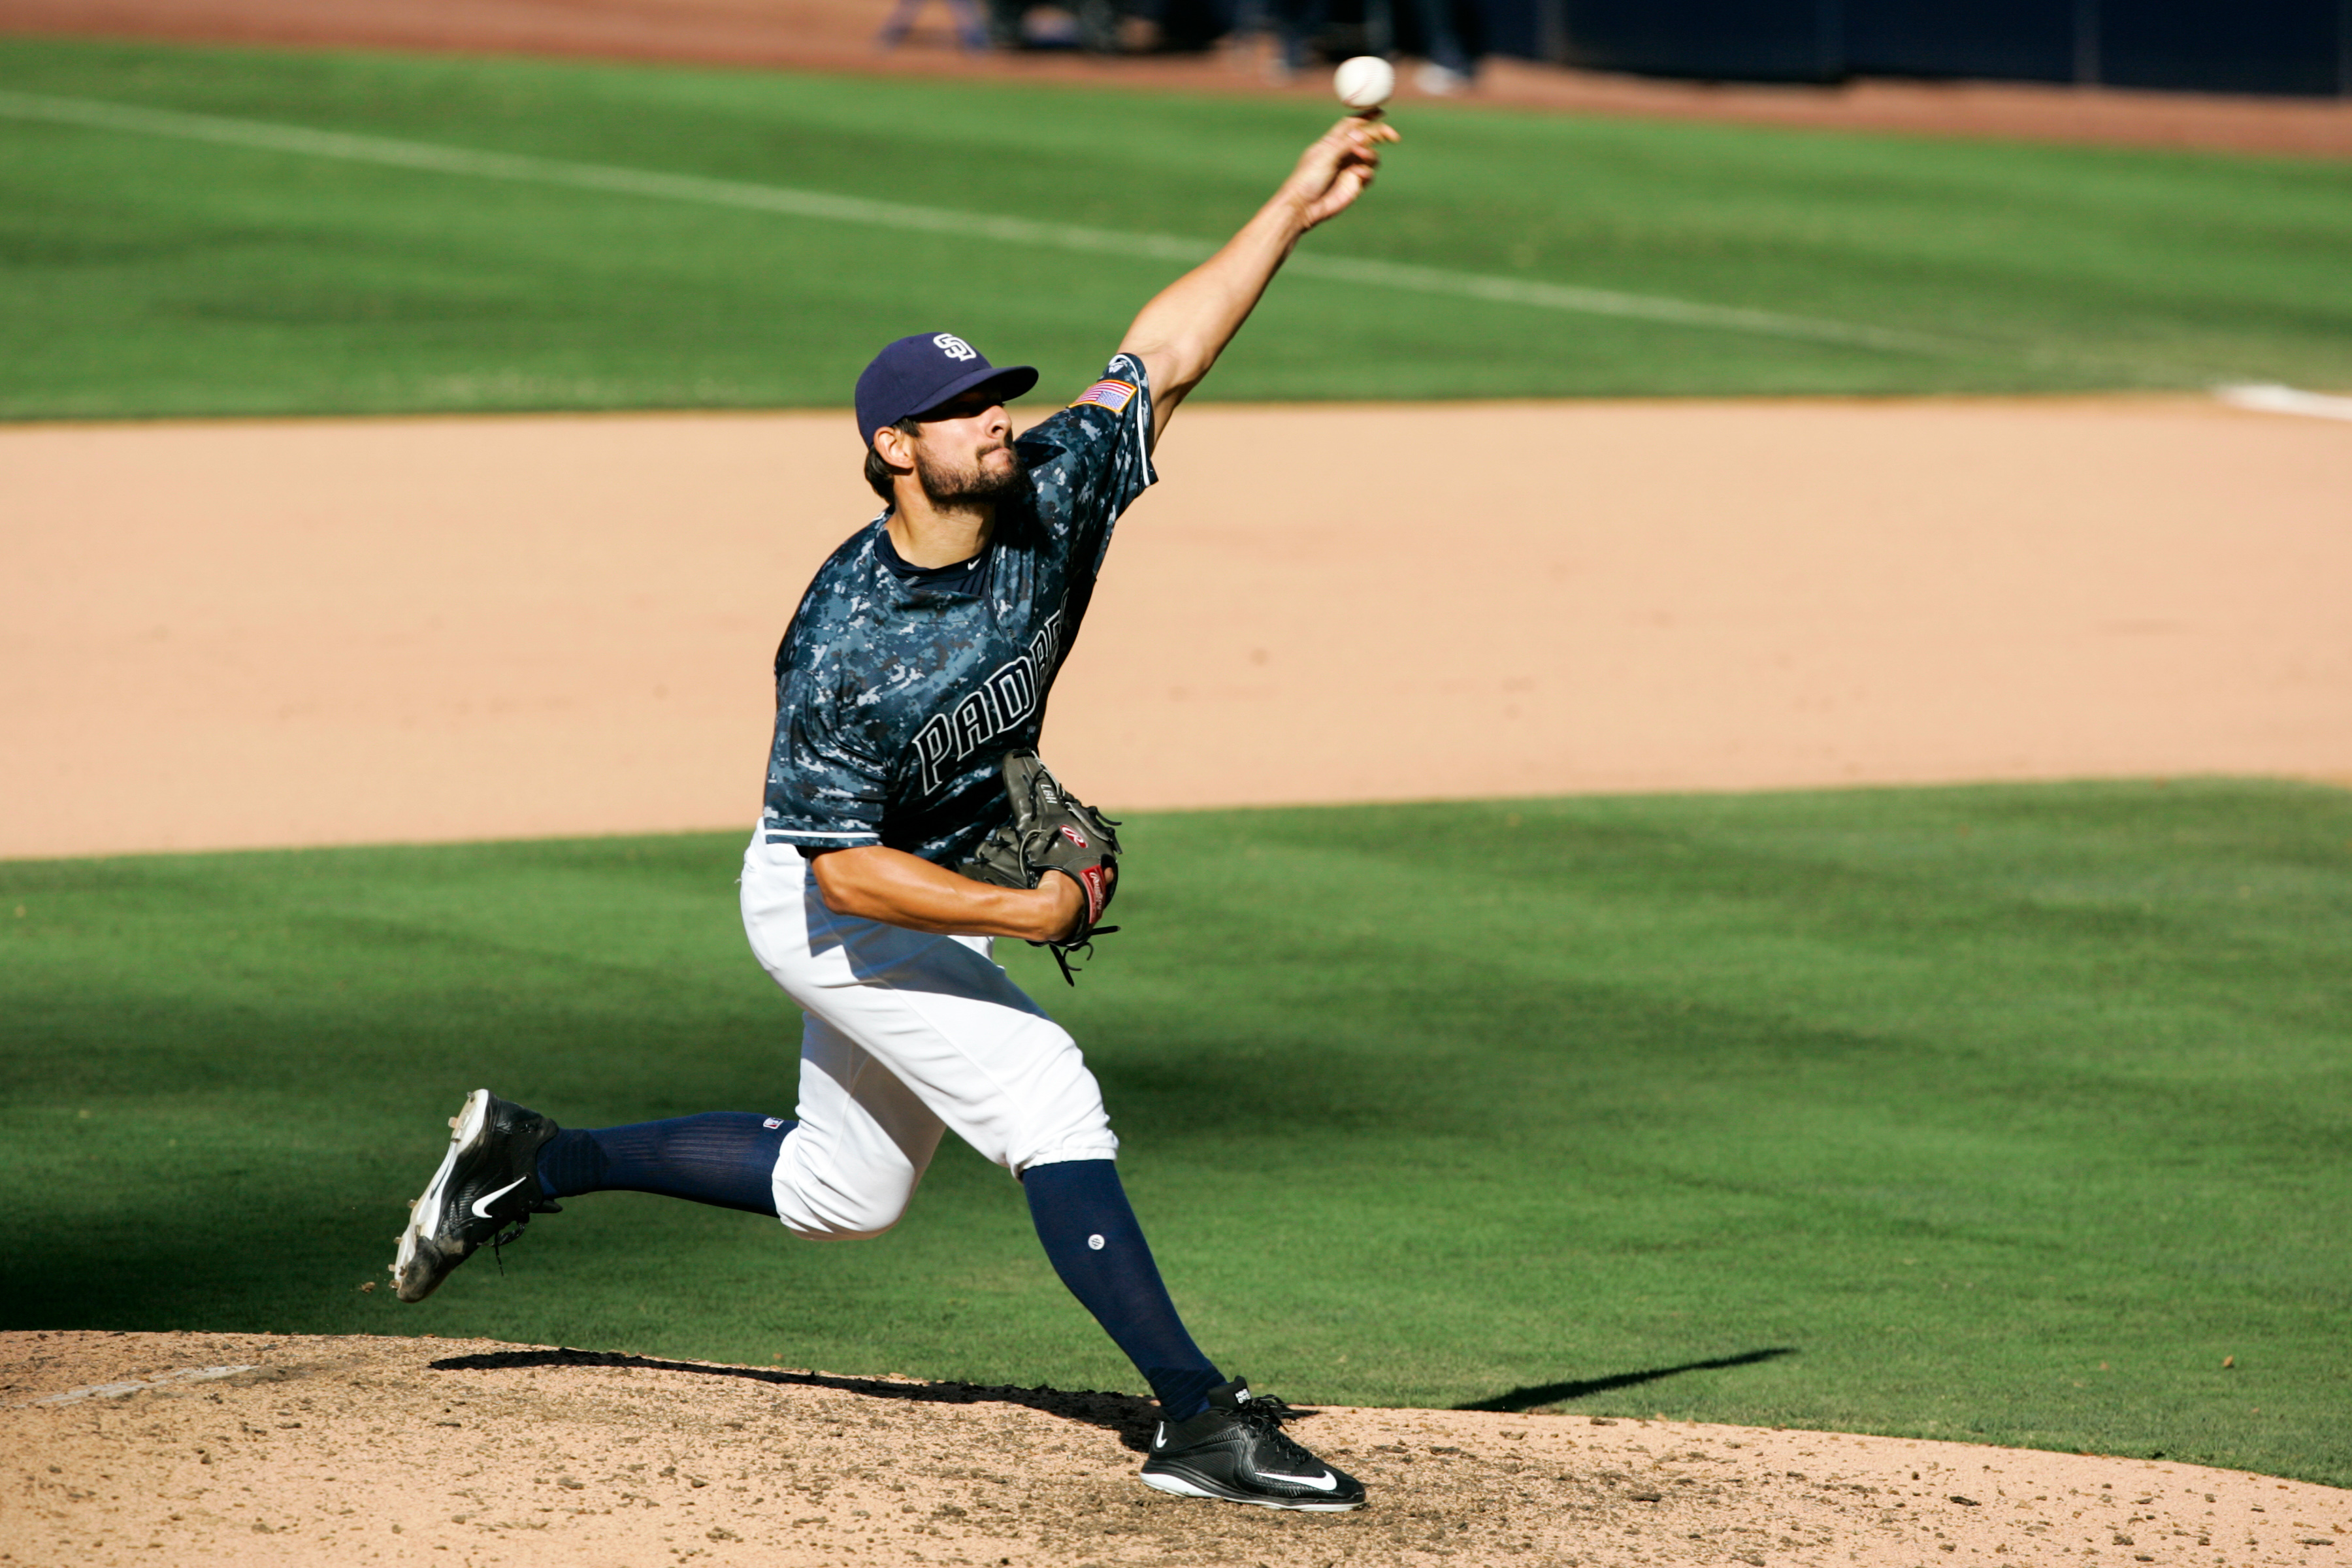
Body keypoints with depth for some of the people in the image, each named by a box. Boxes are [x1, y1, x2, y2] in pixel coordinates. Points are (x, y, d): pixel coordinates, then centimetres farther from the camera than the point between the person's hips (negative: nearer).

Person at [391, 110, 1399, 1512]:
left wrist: (1294, 211, -17)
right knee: (1047, 1096, -20)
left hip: (940, 891, 8)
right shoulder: (843, 644, -30)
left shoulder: (1048, 508, -14)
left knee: (844, 1194, 20)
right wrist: (1021, 914, -33)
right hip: (826, 906, -8)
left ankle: (534, 1160, 33)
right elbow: (849, 870, -28)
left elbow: (1165, 355, -11)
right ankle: (1198, 1418, -21)